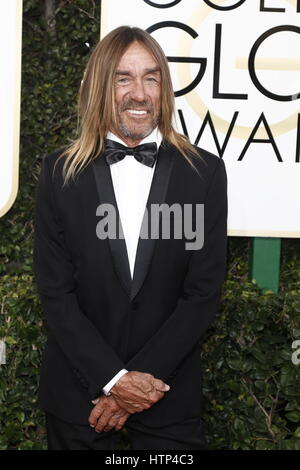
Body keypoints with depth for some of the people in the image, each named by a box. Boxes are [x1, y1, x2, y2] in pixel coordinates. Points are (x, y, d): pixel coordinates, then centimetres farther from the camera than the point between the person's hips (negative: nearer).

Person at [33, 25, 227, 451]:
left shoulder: (205, 172, -4)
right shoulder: (60, 172, -3)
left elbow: (204, 292, -6)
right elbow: (55, 292, -5)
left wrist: (139, 379, -11)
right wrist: (113, 379, -13)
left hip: (170, 395, 0)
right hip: (78, 391, 0)